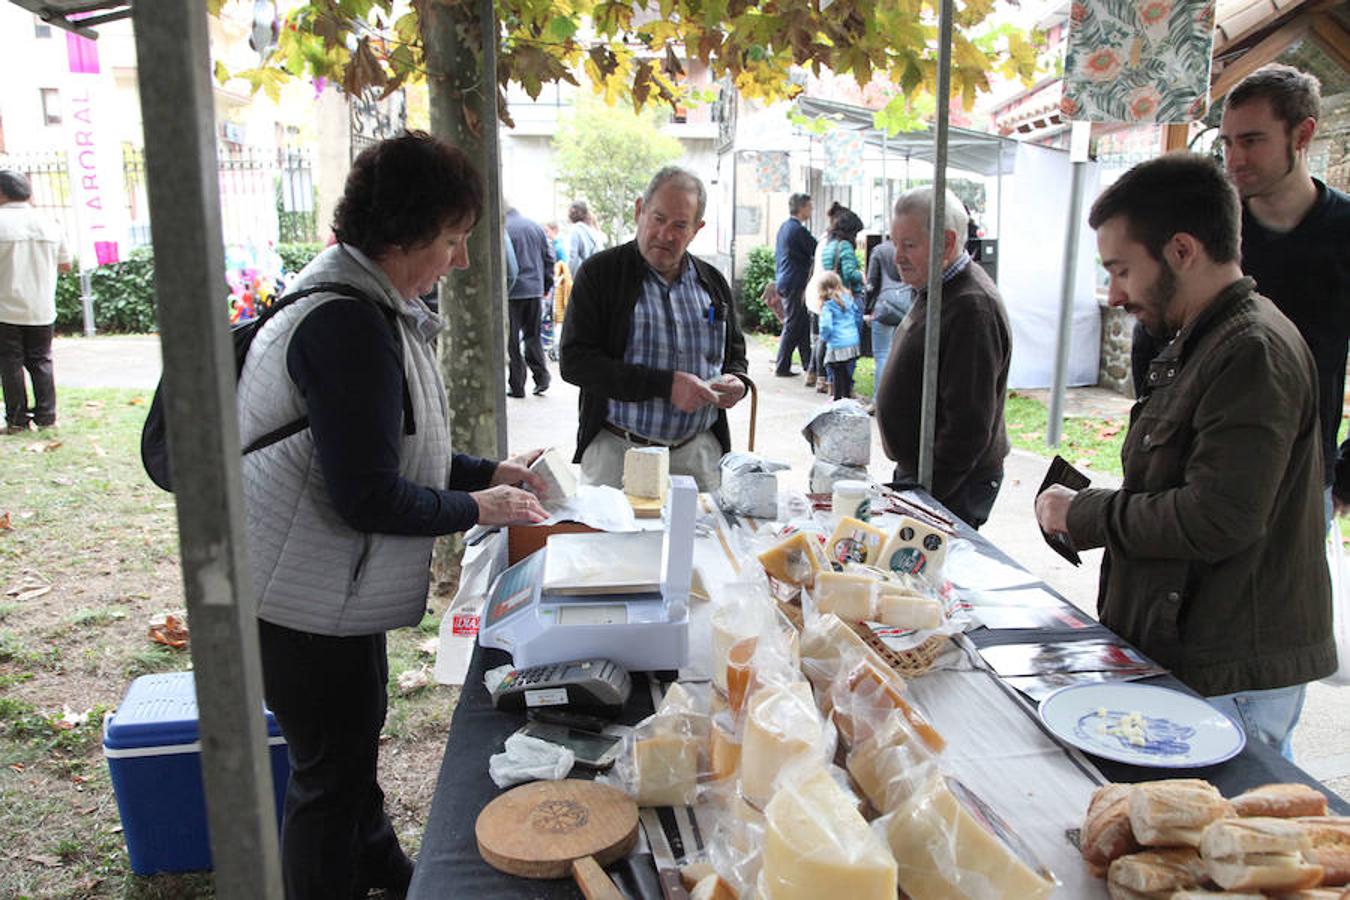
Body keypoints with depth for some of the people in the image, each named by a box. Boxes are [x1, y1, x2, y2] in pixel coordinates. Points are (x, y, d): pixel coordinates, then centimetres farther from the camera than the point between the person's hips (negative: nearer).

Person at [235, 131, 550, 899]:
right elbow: (369, 497, -27)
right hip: (305, 597, -11)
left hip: (338, 583, 11)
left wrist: (488, 472, 7)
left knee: (359, 734, 28)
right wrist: (476, 509, -15)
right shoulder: (348, 324, -27)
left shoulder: (374, 305, 6)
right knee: (331, 770, 8)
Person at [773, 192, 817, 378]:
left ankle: (809, 365, 19)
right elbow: (817, 252, -11)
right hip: (795, 284, -9)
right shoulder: (799, 230, -16)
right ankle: (782, 367, 2)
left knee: (804, 324, 14)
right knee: (792, 326, -3)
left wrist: (778, 280, 24)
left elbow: (777, 256, 20)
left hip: (784, 282, 9)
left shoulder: (783, 227, 13)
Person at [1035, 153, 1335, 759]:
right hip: (1179, 654, 9)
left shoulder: (1255, 352, -18)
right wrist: (1091, 511, 6)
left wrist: (1085, 514, -13)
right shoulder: (1200, 345, 14)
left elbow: (1216, 521, -25)